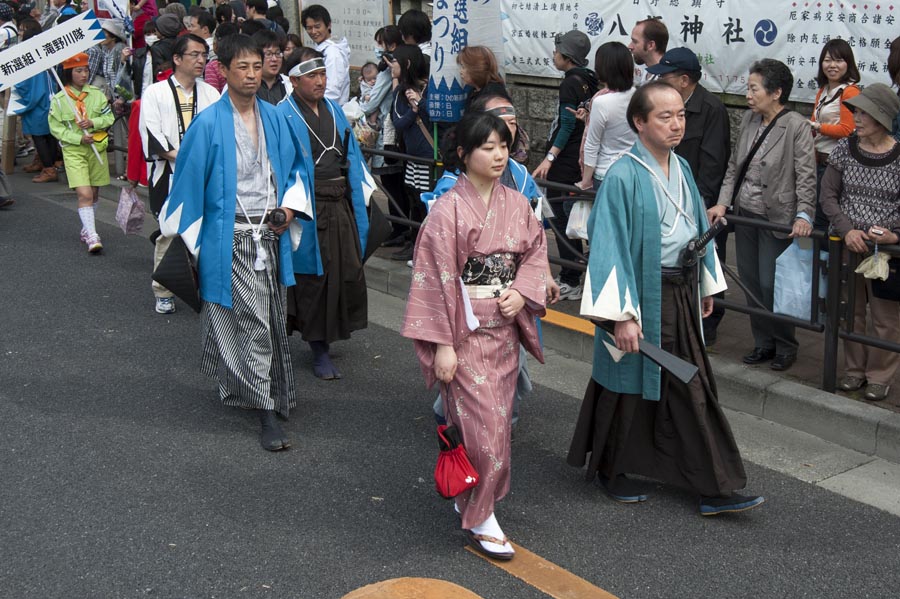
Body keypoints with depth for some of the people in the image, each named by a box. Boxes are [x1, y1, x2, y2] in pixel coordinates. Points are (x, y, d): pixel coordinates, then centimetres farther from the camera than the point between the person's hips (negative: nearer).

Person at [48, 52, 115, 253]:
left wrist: (93, 122, -15)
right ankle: (92, 236, -16)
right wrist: (79, 138, -15)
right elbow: (56, 128, -4)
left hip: (97, 147, 4)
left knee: (94, 193, 13)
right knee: (84, 194, -14)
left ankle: (86, 228, 32)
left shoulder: (96, 94, 3)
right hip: (73, 150, -3)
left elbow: (109, 118, 5)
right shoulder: (59, 99, -5)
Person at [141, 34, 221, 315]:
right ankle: (164, 292, 10)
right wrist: (176, 155, -16)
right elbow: (151, 133, -5)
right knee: (168, 232, -2)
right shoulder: (155, 93, 4)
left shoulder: (211, 93, 15)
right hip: (170, 175, -3)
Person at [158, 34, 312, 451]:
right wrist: (186, 240, -3)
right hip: (230, 237, -6)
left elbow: (292, 166, 18)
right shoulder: (209, 124, -10)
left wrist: (291, 205, 1)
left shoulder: (272, 118, 5)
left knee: (272, 317, 12)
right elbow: (189, 181, -5)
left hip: (270, 233, 6)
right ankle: (266, 409, -1)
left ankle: (236, 386, 31)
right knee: (254, 322, -7)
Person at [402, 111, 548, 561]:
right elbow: (436, 279, -14)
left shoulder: (516, 203, 4)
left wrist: (522, 292, -8)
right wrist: (442, 345, -15)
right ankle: (479, 519, 9)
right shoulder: (449, 210, -14)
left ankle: (470, 497, 33)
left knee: (496, 418, 14)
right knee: (483, 425, -5)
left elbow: (536, 251, 12)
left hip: (505, 328, 6)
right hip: (466, 332, -6)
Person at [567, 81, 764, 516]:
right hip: (643, 296, -7)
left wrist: (706, 285, 19)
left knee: (692, 389, 9)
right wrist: (622, 315, -23)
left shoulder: (681, 169, 6)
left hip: (681, 295, 7)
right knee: (629, 385, 9)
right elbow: (612, 246, -20)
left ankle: (713, 488, 16)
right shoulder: (624, 176, -17)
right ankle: (609, 470, 30)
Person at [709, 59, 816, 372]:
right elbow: (734, 166, 9)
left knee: (770, 285, -2)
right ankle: (763, 342, 26)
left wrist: (804, 215, -26)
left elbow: (806, 176, -15)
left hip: (775, 218, -6)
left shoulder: (797, 127, -13)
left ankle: (785, 346, 18)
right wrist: (723, 203, 0)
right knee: (750, 281, 11)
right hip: (745, 214, 6)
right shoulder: (749, 120, 5)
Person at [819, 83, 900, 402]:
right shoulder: (845, 149, 0)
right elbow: (828, 195, -1)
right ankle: (855, 369, 29)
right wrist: (847, 230, -15)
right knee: (851, 311, 14)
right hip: (848, 244, 3)